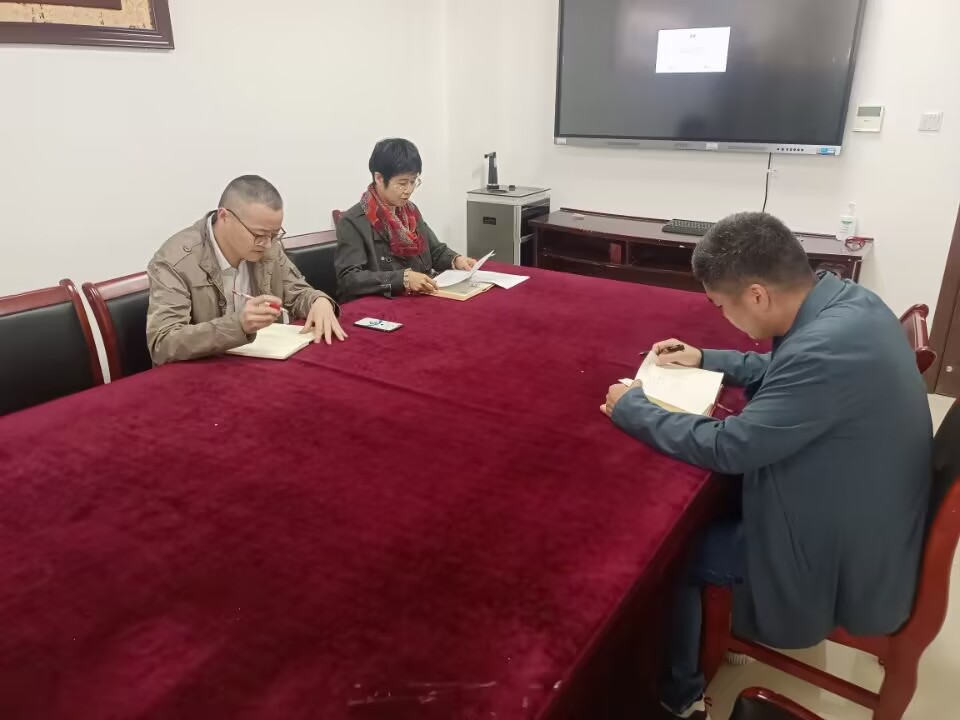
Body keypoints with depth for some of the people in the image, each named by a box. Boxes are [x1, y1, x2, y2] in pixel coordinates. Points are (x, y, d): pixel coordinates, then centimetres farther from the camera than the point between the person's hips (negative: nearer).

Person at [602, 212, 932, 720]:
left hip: (842, 559, -9)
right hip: (861, 520, 9)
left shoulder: (828, 347, -35)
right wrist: (705, 360, 9)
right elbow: (785, 371, 14)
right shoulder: (845, 301, -6)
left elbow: (726, 448, -26)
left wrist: (631, 407, -14)